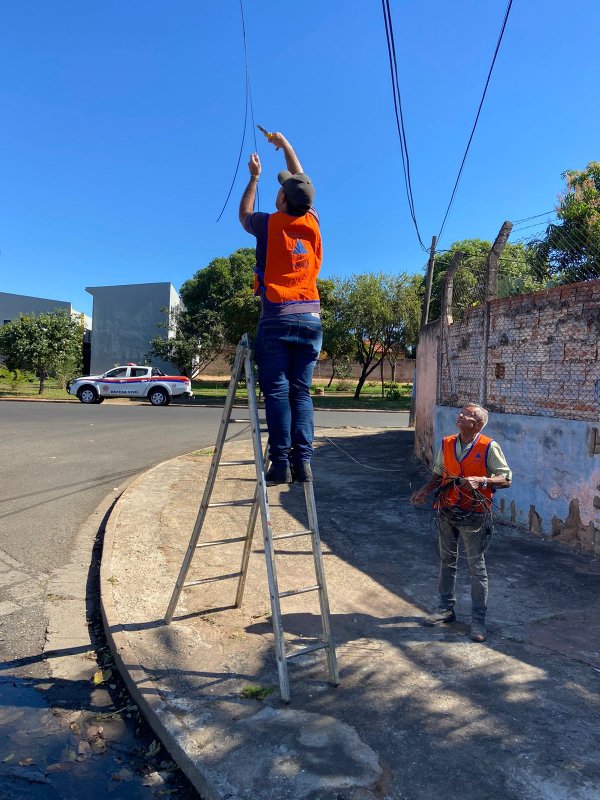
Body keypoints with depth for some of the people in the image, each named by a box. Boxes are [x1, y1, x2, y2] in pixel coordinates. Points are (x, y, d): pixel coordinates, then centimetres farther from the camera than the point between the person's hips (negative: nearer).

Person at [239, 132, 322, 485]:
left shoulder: (269, 224, 2)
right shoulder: (312, 222, 11)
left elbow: (244, 214, 27)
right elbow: (303, 184, 31)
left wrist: (255, 177, 38)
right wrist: (285, 144, 44)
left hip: (277, 318, -3)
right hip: (311, 317, 4)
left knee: (277, 392, -3)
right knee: (301, 392, 5)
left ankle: (281, 464, -6)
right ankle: (303, 462, -2)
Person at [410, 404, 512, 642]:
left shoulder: (489, 447, -12)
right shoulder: (447, 444, 2)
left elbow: (506, 479, -9)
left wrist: (481, 481, -25)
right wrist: (424, 491, -3)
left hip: (473, 515, -5)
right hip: (447, 512, 5)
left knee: (477, 568, 6)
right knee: (446, 562, 16)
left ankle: (478, 619, 18)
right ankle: (446, 608, 32)